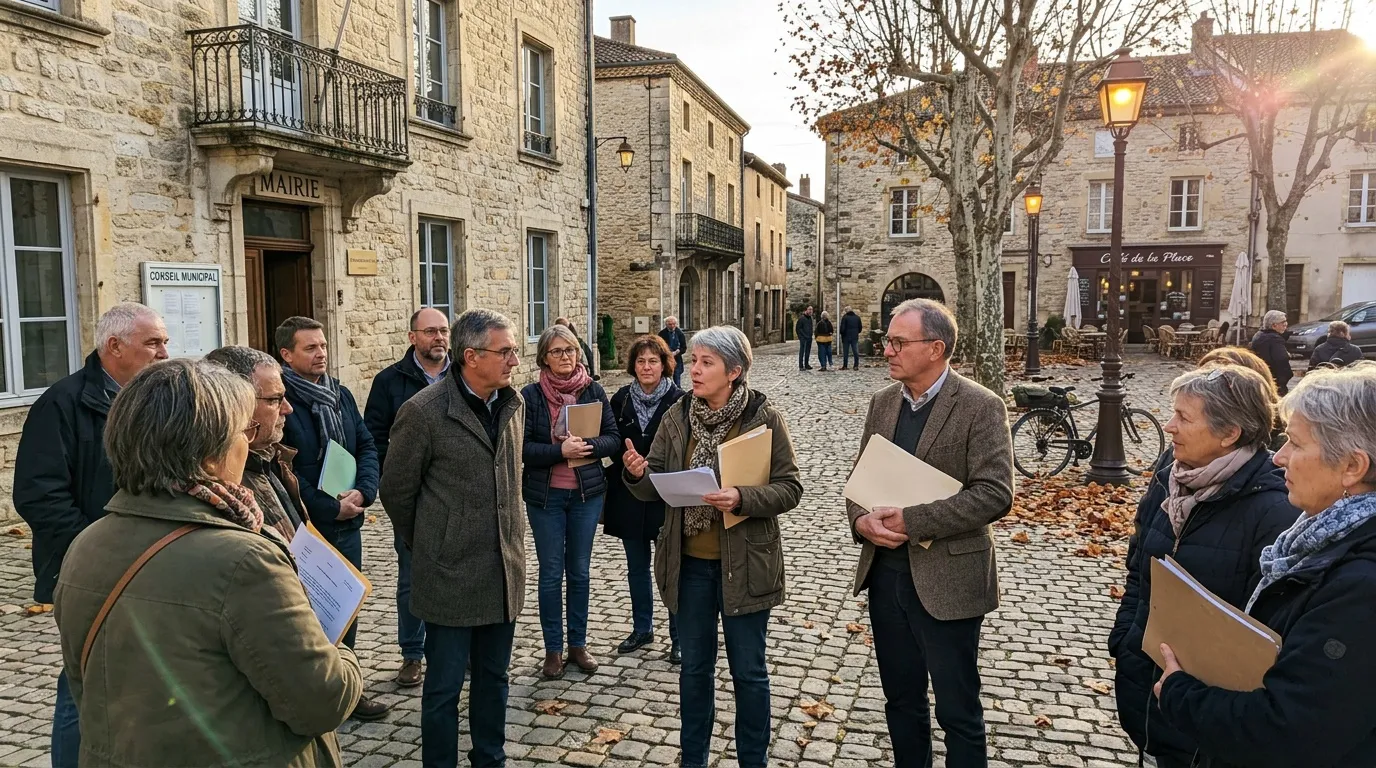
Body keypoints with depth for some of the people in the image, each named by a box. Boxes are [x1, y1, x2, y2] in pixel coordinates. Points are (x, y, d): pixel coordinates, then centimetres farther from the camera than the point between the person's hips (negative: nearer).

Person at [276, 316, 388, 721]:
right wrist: (330, 507, -16)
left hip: (347, 523, 6)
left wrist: (362, 492, -10)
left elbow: (367, 447, 7)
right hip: (303, 528, -6)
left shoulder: (341, 394, 9)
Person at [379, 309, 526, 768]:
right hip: (451, 571, -5)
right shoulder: (424, 411, -15)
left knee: (493, 676, 19)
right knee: (445, 685, 8)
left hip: (505, 568, 6)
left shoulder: (514, 404, 3)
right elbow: (397, 488, -3)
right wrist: (423, 544, 7)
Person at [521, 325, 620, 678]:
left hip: (587, 493, 2)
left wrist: (587, 446, -20)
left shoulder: (594, 391, 0)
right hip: (545, 495, -2)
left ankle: (578, 644, 26)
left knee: (580, 571, 12)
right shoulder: (530, 395, -7)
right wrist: (560, 451, -24)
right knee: (551, 572, 6)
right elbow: (521, 448, -11)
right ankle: (553, 649, 20)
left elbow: (613, 439, -1)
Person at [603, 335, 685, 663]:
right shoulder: (621, 399, 3)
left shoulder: (679, 401, -8)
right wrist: (629, 463, -5)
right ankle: (642, 629, 32)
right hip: (629, 496, 4)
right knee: (636, 567, 16)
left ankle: (679, 636, 16)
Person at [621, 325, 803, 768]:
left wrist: (743, 499, -26)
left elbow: (789, 489, -10)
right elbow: (657, 489, 2)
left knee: (748, 670, 11)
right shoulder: (678, 417, 0)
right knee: (694, 667, 17)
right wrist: (638, 474, -20)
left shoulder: (764, 419, -11)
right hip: (690, 562, 4)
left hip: (744, 562, -3)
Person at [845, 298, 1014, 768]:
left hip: (946, 580, -5)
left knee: (958, 710, 8)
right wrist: (860, 519, -10)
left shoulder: (981, 407, -12)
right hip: (885, 572, 6)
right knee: (901, 699, 20)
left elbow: (995, 494, -19)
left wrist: (911, 521, -23)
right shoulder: (883, 401, 7)